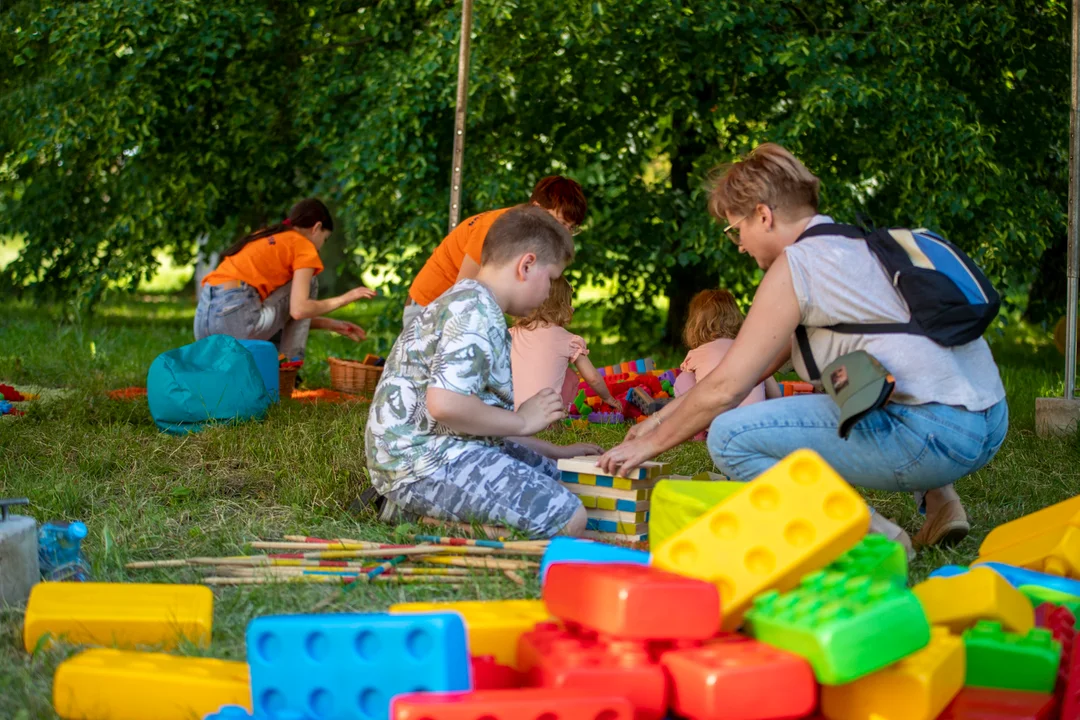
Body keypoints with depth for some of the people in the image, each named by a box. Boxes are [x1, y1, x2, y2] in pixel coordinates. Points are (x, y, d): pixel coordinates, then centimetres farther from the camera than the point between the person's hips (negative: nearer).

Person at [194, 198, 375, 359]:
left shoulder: (263, 237, 28)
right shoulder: (303, 246, 3)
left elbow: (287, 311, 30)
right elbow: (298, 309, -9)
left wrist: (329, 324, 28)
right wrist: (344, 299, 4)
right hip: (236, 320, -8)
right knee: (307, 283, 12)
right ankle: (290, 365, 6)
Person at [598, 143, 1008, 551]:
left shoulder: (797, 264, -5)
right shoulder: (857, 245, 23)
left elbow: (725, 388, -6)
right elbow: (759, 365, 27)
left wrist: (651, 443, 9)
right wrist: (664, 417, 29)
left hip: (931, 435, -10)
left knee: (729, 437, -7)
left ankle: (872, 535, -10)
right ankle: (935, 497, 20)